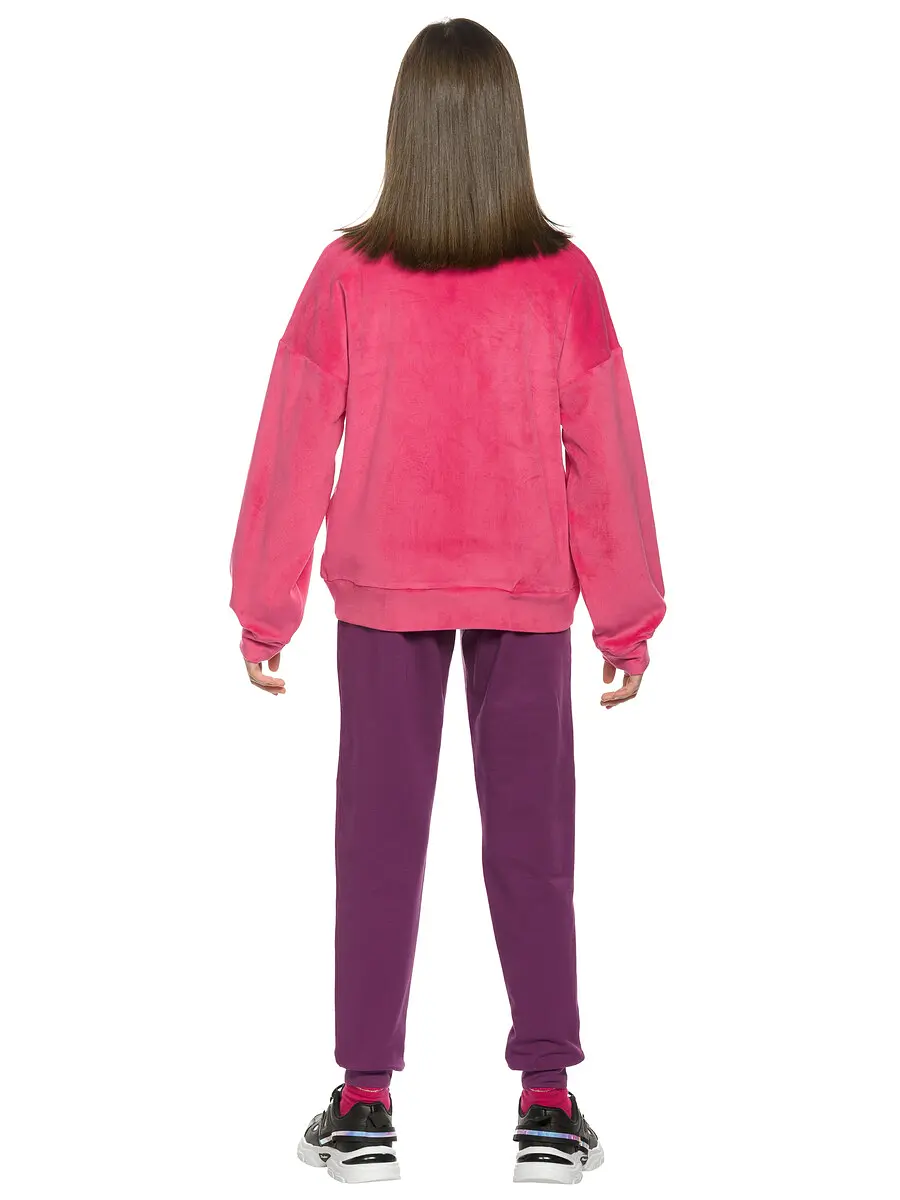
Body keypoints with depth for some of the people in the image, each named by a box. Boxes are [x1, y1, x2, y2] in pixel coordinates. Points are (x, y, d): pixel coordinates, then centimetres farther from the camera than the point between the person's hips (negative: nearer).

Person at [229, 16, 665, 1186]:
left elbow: (295, 447, -7)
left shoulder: (350, 276, -12)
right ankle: (549, 1101, 11)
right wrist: (628, 616, 4)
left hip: (383, 588, 0)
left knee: (380, 837, 9)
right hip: (528, 596, 0)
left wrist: (264, 608, 4)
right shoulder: (563, 280, -11)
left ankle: (365, 1101, 13)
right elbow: (605, 457, -6)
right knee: (530, 837, 9)